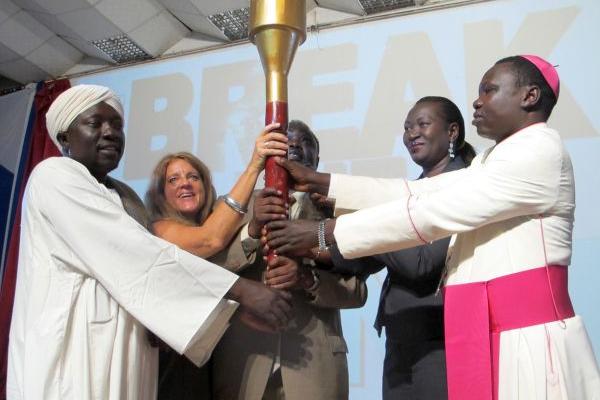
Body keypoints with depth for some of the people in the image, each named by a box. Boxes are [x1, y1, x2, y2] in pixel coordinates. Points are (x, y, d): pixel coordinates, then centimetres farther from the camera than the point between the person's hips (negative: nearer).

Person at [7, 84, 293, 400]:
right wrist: (241, 291, -21)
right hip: (73, 353, -7)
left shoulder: (125, 197, 17)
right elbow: (137, 255, -19)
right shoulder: (55, 175, -8)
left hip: (126, 355, 8)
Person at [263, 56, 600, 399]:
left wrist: (324, 232, -15)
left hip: (529, 338, -8)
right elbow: (413, 194, 10)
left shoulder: (539, 150, -12)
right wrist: (318, 182, 4)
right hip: (493, 336, 8)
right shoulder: (493, 161, 19)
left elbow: (432, 213, -17)